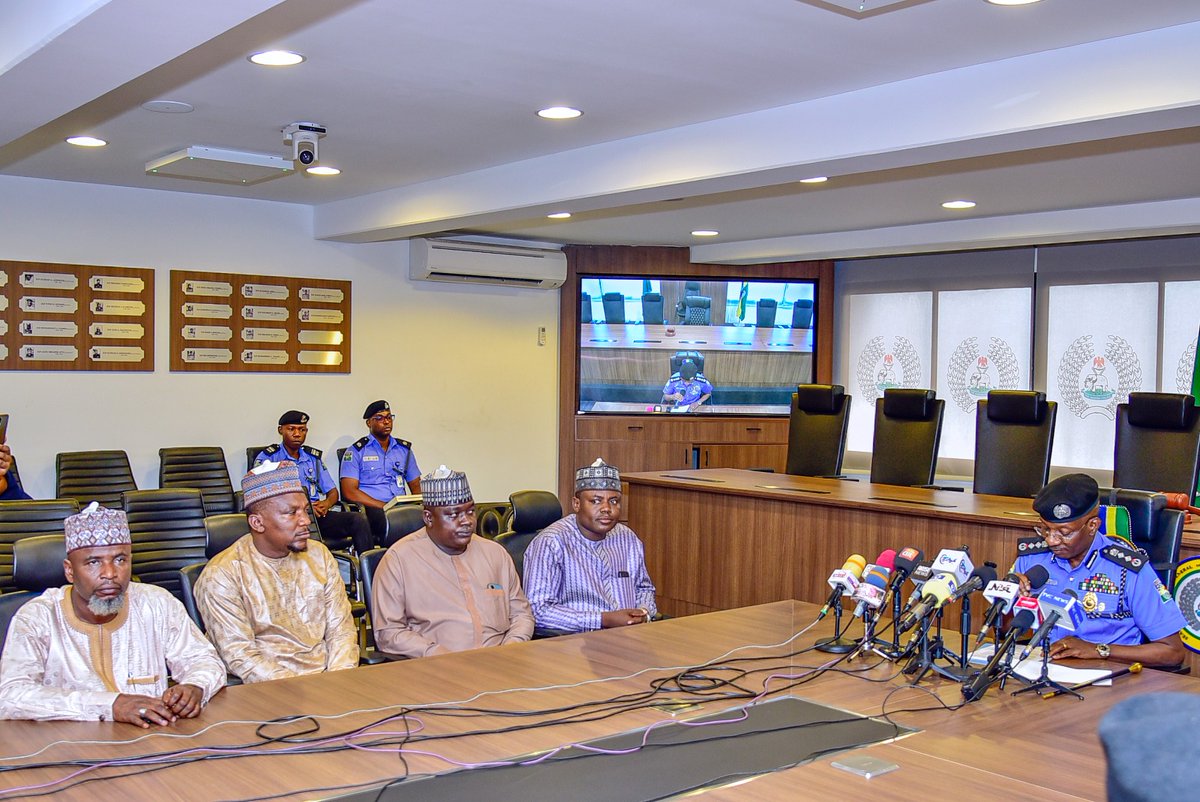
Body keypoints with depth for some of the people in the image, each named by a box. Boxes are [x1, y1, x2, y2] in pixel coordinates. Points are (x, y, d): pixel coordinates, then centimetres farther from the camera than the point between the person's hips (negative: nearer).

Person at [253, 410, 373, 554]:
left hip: (318, 514, 5)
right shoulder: (268, 457, 10)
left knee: (358, 520, -23)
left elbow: (332, 492, 24)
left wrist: (326, 503, -3)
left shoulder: (313, 457, 24)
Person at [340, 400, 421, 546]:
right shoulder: (356, 451, 6)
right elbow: (349, 492, -4)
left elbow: (416, 487, 23)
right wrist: (385, 506, -15)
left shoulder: (404, 449, 21)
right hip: (371, 509, -4)